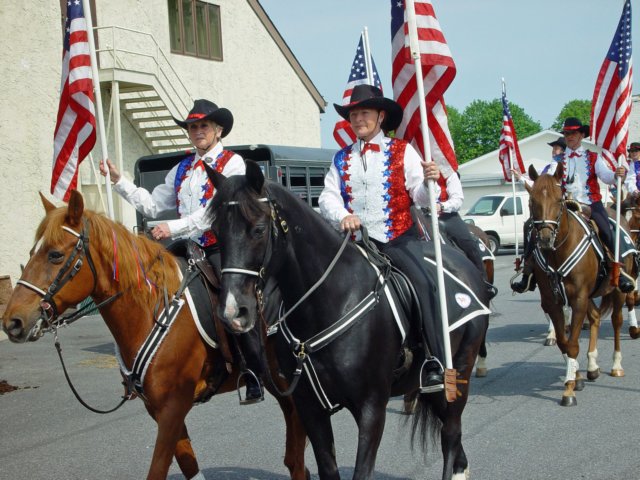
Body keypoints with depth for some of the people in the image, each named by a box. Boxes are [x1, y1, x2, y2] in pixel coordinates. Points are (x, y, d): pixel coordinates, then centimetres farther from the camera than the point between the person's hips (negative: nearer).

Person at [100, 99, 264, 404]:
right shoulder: (181, 170, 20)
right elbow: (152, 205, 17)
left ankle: (257, 376, 2)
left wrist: (174, 228, -20)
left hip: (222, 249, -6)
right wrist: (119, 181, 10)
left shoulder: (232, 163, 0)